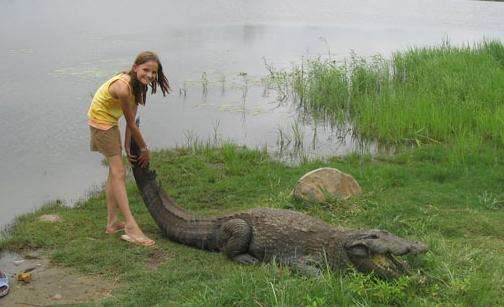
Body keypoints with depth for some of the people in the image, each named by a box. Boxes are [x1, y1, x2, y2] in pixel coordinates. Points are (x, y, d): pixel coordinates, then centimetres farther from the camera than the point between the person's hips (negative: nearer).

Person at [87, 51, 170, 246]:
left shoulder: (137, 85, -4)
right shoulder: (122, 88, -32)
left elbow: (131, 119, -3)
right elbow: (131, 124, -23)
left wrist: (127, 146, -5)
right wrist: (144, 149, -11)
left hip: (110, 121, 10)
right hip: (101, 122, -10)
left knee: (114, 171, 13)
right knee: (118, 173, -12)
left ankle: (112, 223, 22)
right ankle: (131, 227, -13)